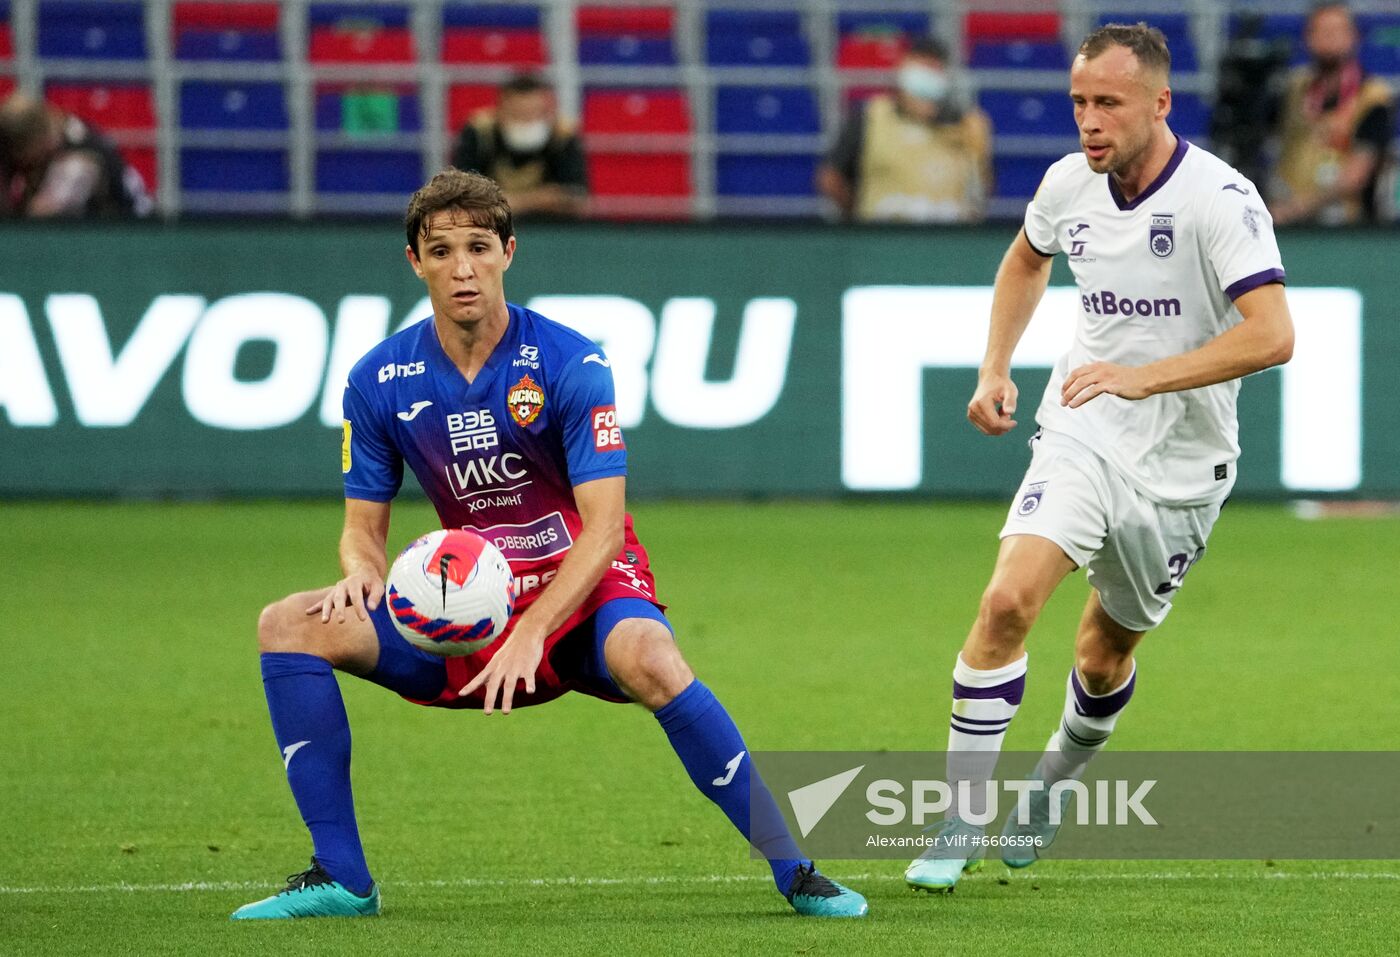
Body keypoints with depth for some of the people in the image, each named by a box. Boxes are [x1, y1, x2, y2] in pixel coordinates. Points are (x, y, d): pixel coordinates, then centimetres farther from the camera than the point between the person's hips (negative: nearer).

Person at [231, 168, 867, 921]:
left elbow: (604, 529, -18)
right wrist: (361, 572, -19)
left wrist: (531, 632, -31)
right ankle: (340, 879, -10)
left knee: (646, 659, -40)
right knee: (290, 626, -14)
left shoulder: (571, 364, -14)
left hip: (585, 589, -4)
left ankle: (793, 869, -28)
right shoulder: (380, 380, -2)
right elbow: (363, 526, 7)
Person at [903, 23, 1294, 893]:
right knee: (1008, 602, -20)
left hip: (1181, 461, -2)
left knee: (1105, 655, 11)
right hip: (1085, 434, 2)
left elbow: (1272, 335, -28)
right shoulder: (1069, 185, -2)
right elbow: (1028, 258, 23)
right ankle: (962, 821, -12)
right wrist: (995, 370, 13)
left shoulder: (1220, 199, -19)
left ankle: (1053, 787, 42)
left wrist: (1142, 377, -33)